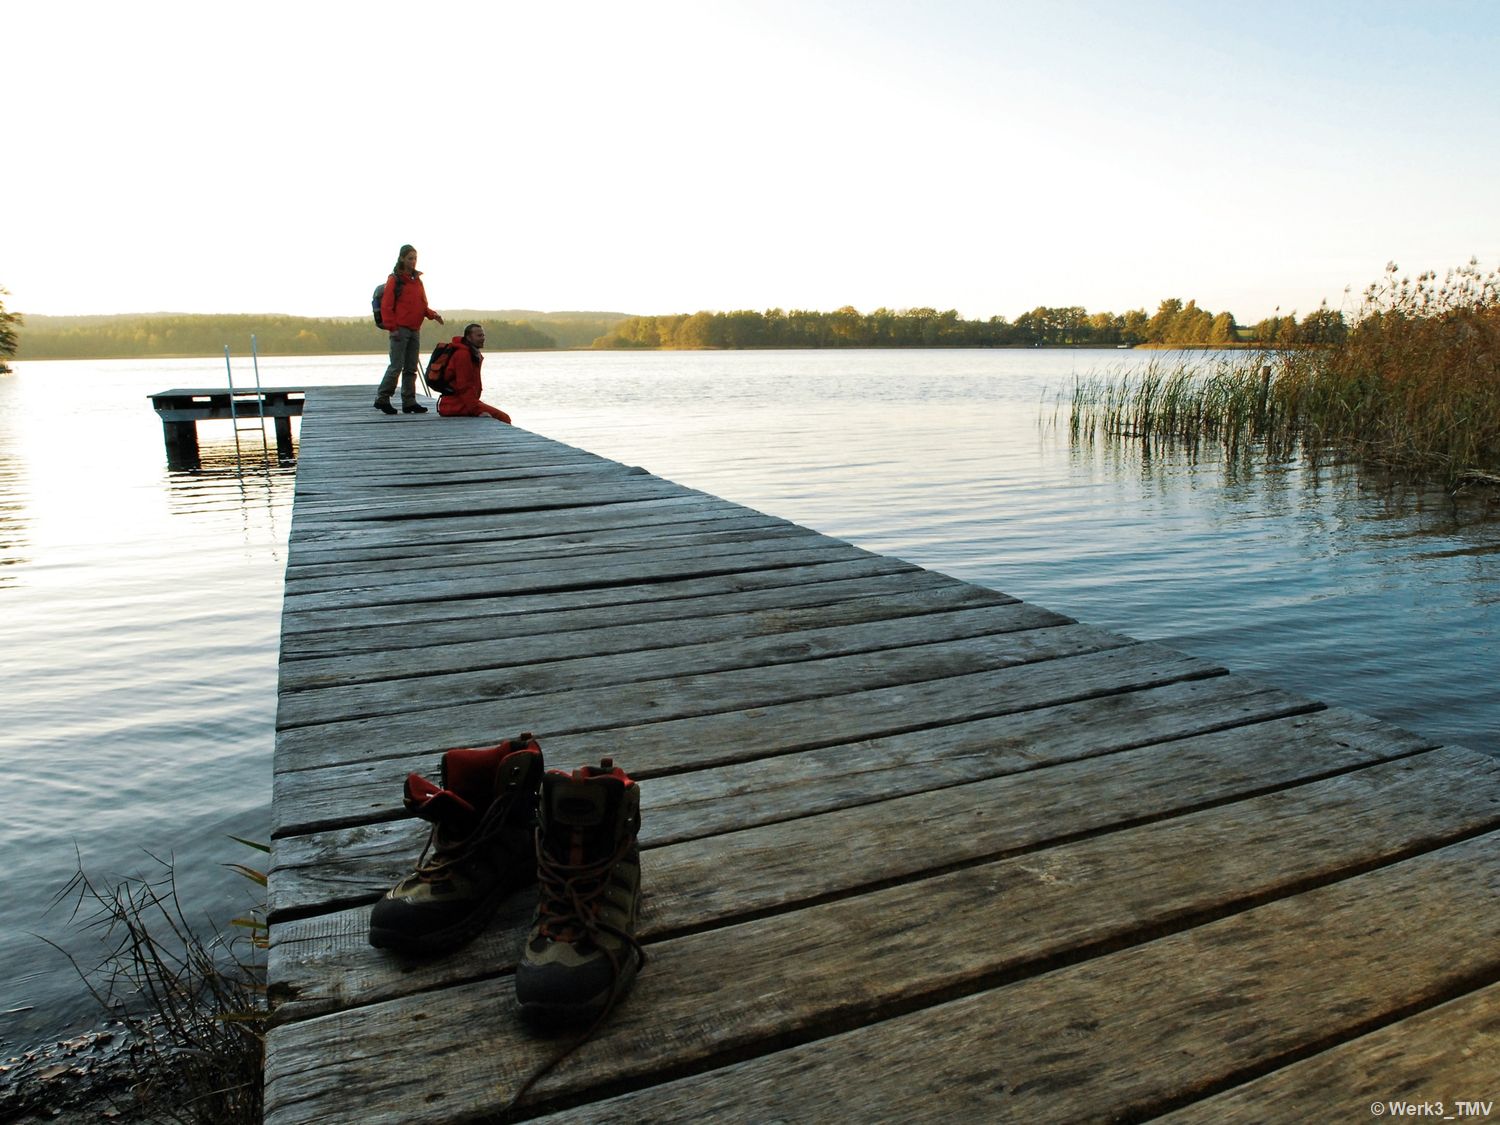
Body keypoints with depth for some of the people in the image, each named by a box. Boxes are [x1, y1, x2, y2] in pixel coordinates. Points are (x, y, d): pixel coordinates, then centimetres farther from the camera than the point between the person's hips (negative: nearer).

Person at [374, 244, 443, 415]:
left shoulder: (417, 279, 16)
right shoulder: (395, 279, -5)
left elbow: (421, 305, 21)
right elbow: (386, 306, -8)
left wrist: (431, 314, 2)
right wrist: (392, 328, -14)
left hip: (415, 330, 7)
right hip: (400, 330, -7)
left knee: (411, 368, 8)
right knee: (396, 366, -8)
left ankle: (409, 402, 12)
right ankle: (382, 399, 2)